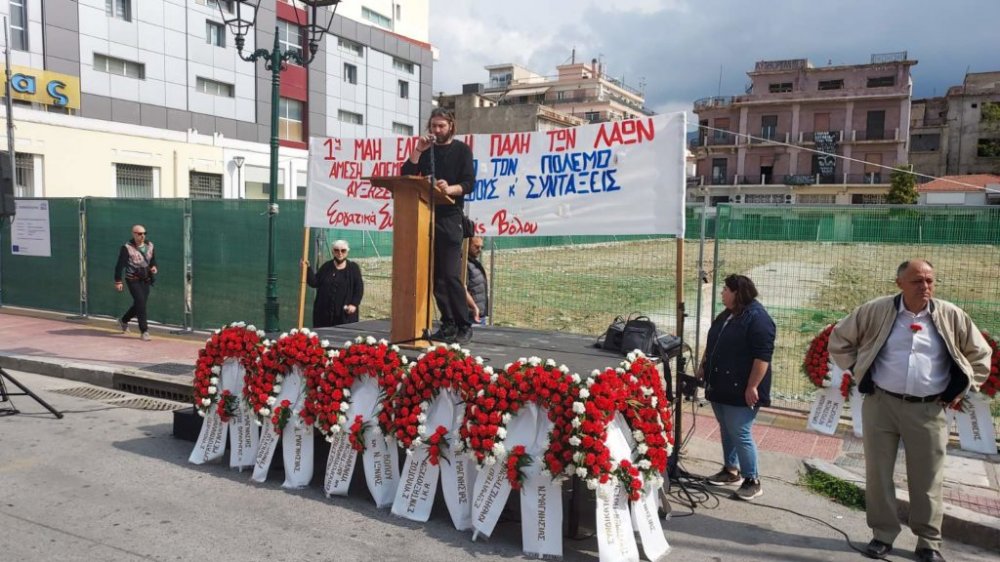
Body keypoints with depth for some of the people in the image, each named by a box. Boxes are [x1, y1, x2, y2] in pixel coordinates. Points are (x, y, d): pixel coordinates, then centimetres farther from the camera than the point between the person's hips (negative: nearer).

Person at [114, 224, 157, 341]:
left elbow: (153, 260, 19)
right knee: (141, 303, -12)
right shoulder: (127, 248, -12)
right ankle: (144, 331, -6)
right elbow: (120, 265, -11)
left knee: (140, 304, 11)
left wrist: (153, 267, -3)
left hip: (146, 280, 6)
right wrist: (118, 281, -12)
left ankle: (124, 320, 37)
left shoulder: (149, 246, 6)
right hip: (133, 280, -6)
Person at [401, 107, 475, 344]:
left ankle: (464, 326, -5)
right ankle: (448, 324, 11)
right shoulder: (425, 149, 15)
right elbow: (406, 175, 4)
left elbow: (469, 183, -7)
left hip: (449, 217, -4)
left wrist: (450, 189, -26)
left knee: (451, 274, -12)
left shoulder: (461, 150, 5)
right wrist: (417, 151, -7)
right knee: (435, 275, 4)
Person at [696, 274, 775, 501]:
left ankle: (753, 481, 7)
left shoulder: (757, 318, -17)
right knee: (726, 431, 16)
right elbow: (712, 344, 22)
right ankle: (731, 470, 29)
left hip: (740, 390, -9)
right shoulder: (726, 314, 12)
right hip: (720, 386, 9)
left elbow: (763, 356, -21)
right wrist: (703, 367, 19)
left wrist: (752, 387, -23)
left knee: (740, 435, -5)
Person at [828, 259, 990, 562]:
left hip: (928, 410, 0)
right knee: (878, 474, 7)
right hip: (880, 404, 0)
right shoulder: (875, 311, -3)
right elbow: (839, 340, 8)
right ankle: (883, 534, 22)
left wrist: (959, 391, 8)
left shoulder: (951, 316, 0)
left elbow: (980, 354, 14)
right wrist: (859, 371, 4)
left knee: (927, 480, 8)